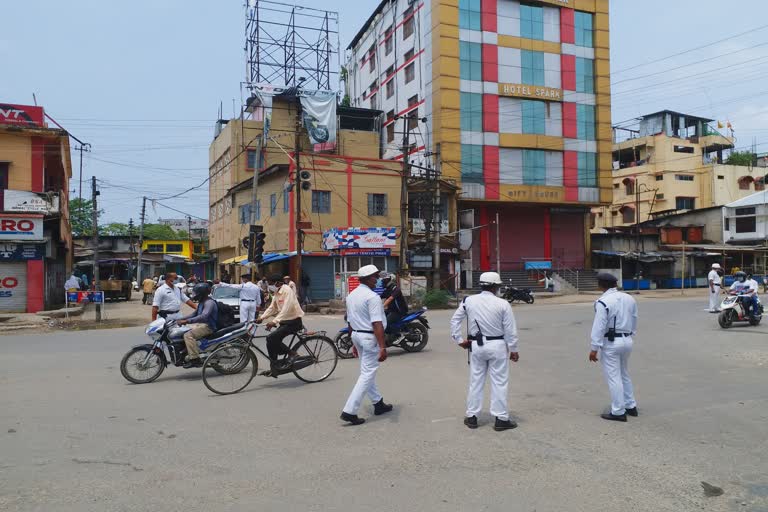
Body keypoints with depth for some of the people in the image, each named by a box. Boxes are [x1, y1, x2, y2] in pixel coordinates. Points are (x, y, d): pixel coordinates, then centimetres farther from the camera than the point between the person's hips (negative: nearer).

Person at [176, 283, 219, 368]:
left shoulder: (209, 302, -17)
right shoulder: (201, 302, 17)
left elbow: (204, 316, -33)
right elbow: (195, 314, 27)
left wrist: (187, 321, -37)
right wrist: (182, 319, 14)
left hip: (208, 326, -11)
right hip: (200, 324, 11)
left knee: (188, 335, -28)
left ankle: (195, 359, -27)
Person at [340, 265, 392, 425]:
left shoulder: (351, 296, 10)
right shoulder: (372, 297, -17)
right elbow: (377, 324, -24)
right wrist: (383, 347, -25)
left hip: (356, 335, 9)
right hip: (370, 337, -9)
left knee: (367, 371, 19)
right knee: (367, 374, -3)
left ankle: (378, 404, 33)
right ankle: (349, 411, -6)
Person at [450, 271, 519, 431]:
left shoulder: (468, 301, -2)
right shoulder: (502, 304, -11)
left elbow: (454, 321, 1)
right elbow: (510, 330, -8)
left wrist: (459, 340, 8)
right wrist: (513, 350, 1)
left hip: (476, 345, 3)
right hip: (497, 346, -3)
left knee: (476, 381, 13)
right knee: (499, 383, 7)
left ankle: (471, 417, 20)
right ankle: (501, 419, 12)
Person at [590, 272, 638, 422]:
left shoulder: (603, 302, -17)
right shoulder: (629, 299, 5)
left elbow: (599, 326, -19)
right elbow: (634, 321, 12)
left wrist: (594, 348, -14)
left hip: (611, 343, -8)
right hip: (627, 340, 8)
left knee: (613, 377, 0)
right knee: (624, 374, 22)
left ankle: (618, 412, 5)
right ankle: (631, 406, 30)